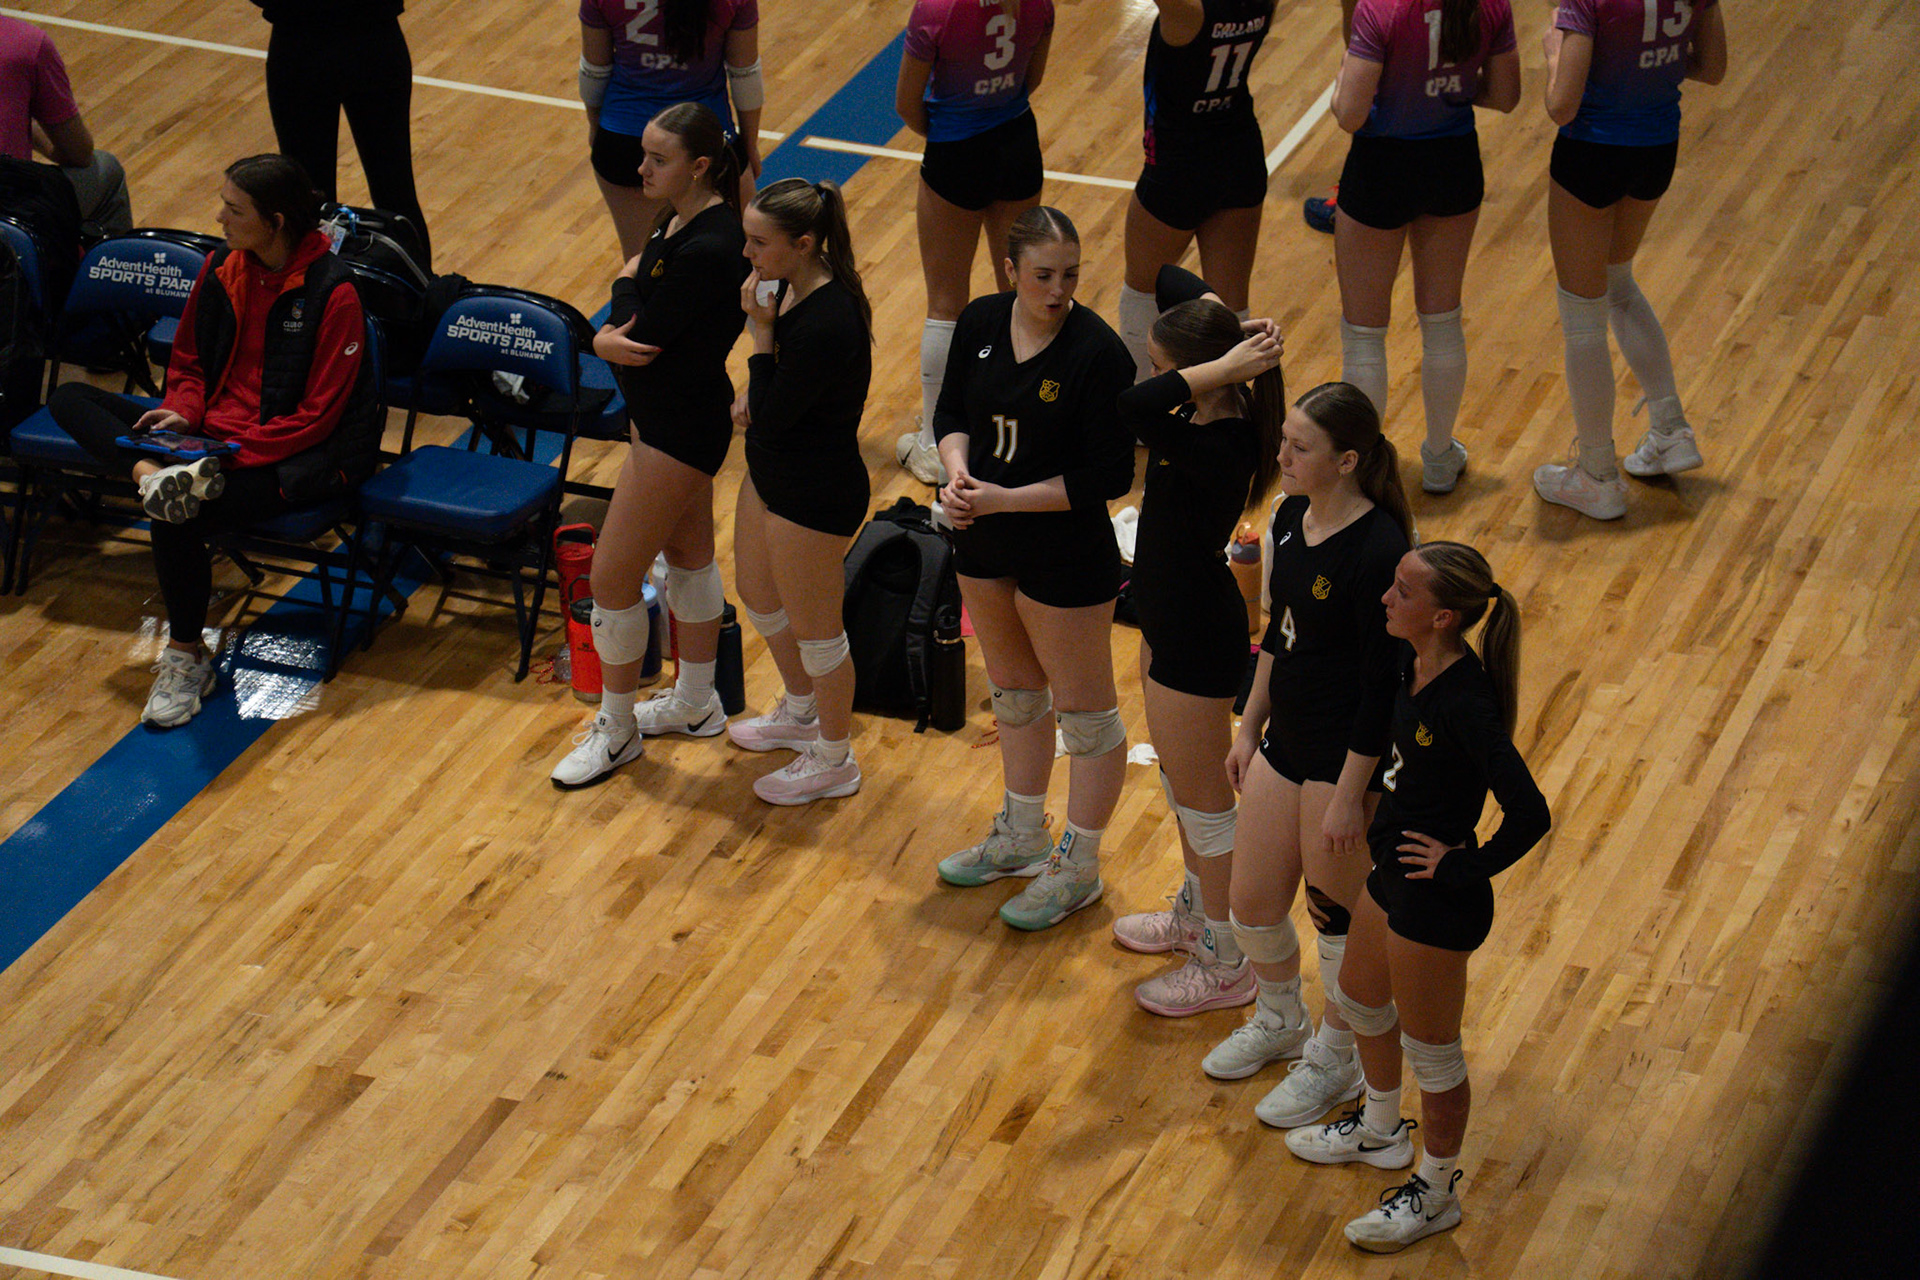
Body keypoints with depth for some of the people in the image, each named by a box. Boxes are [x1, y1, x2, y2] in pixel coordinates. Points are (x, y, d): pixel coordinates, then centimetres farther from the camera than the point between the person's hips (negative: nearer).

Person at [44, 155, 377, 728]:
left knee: (177, 519, -33)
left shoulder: (332, 293, -16)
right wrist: (183, 412, -5)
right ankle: (152, 474, -32)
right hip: (210, 437, 8)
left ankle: (186, 659, -10)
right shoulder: (222, 268, 4)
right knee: (70, 399, -3)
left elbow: (316, 416, -16)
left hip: (298, 460, -8)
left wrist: (233, 454, -23)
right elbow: (189, 360, 17)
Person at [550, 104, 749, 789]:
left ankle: (616, 728, 17)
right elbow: (632, 330, 6)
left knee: (613, 574, 0)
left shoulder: (708, 250, -30)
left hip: (680, 425, -10)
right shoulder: (681, 220, 1)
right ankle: (696, 702, 40)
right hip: (668, 415, 10)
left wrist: (626, 285, -7)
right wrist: (608, 337, -14)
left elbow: (640, 335, -26)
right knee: (689, 554, 23)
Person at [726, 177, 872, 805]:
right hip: (772, 473, 10)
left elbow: (771, 419, -26)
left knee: (814, 629, 10)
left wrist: (761, 331, -25)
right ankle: (801, 714, 53)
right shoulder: (793, 285, -5)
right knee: (757, 594, 28)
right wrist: (756, 398, -2)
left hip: (815, 497, -10)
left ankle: (834, 760, 32)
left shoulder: (828, 323, -34)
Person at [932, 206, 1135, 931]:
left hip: (1067, 558, -7)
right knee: (1014, 693, 24)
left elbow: (1107, 478, -21)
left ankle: (1079, 869, 24)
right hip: (985, 544, 7)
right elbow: (952, 412, 8)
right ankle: (1023, 839, 44)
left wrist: (1003, 498, -22)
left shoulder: (1098, 354, -23)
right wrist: (958, 472, -13)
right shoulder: (980, 324, -5)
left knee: (1084, 709, 8)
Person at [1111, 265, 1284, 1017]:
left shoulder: (1223, 450, -33)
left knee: (1202, 799, 8)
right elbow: (1174, 284, 4)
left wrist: (1225, 364, -41)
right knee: (1179, 781, 27)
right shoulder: (1211, 412, -7)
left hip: (1199, 638, -10)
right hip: (1172, 616, 10)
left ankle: (1226, 966, 24)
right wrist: (1229, 331, -13)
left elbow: (1133, 408, -52)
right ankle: (1195, 914, 48)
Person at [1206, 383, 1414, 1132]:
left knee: (1337, 917, 11)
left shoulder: (1378, 551, -25)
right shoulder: (1292, 520, 0)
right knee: (1252, 909, 17)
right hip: (1286, 744, 8)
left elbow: (1384, 684, -21)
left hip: (1345, 757, -8)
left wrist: (1349, 796, -18)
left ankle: (1336, 1061, 33)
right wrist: (1250, 728, 18)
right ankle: (1279, 1021, 46)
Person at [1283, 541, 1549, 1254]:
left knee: (1431, 1049, 11)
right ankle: (1380, 1130, 55)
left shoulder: (1465, 705, -32)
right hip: (1392, 872, 9)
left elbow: (1529, 814, -35)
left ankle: (1436, 1194, 32)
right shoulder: (1413, 663, -7)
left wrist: (1464, 868, -22)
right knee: (1361, 1000, 30)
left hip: (1436, 900, -9)